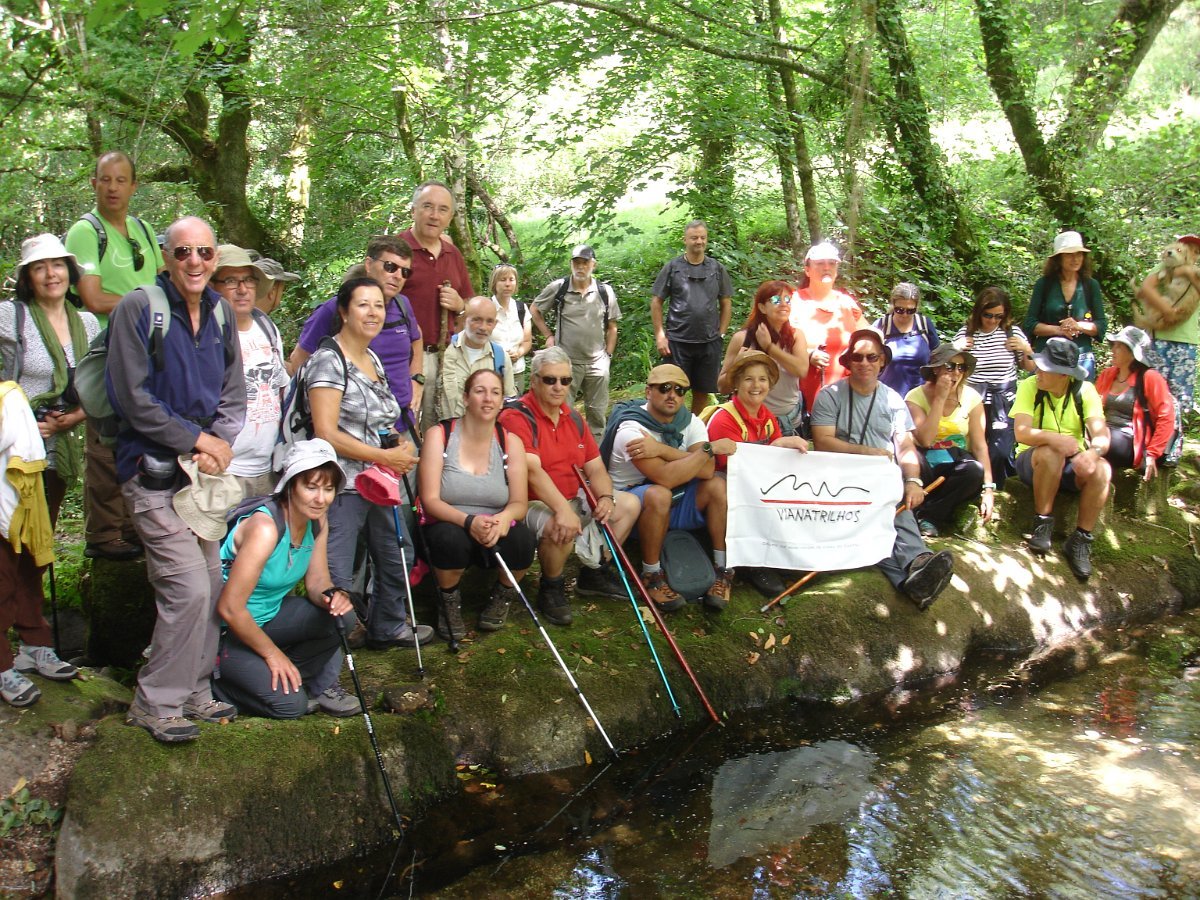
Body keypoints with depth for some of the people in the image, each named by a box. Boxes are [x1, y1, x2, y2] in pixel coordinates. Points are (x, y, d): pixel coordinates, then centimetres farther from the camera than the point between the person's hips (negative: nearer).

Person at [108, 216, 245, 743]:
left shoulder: (220, 312, 10)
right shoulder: (139, 308, -9)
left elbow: (233, 392, 13)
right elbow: (132, 397, -13)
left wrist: (218, 443, -5)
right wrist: (195, 440, -12)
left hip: (207, 468, 6)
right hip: (155, 473, -6)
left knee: (213, 585, 8)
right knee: (189, 589, -11)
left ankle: (192, 691, 23)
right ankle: (156, 703, 6)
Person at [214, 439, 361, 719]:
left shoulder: (317, 521, -6)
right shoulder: (265, 528, -30)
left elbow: (317, 581, 2)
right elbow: (229, 608, -27)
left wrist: (332, 596, -23)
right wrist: (272, 653, -15)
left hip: (268, 616, 7)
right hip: (226, 632, -7)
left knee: (341, 616, -16)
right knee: (290, 703, -18)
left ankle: (320, 686, 6)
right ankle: (216, 678, 5)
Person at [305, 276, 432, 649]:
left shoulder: (374, 360, 13)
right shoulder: (329, 360, -14)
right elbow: (326, 433, -21)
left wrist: (400, 446, 5)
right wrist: (386, 457, -18)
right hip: (342, 486, -9)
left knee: (397, 554, 22)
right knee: (336, 577, -8)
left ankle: (388, 627, 41)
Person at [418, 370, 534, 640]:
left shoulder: (510, 442, 1)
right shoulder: (438, 435, -6)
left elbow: (520, 503, -5)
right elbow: (430, 500, -14)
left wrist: (503, 518, -30)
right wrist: (469, 521, -32)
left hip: (496, 534, 2)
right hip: (449, 528, -2)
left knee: (522, 539, -30)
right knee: (451, 538, -36)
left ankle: (502, 597, 4)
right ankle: (449, 600, -3)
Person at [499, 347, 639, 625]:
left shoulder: (573, 418, 10)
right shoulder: (517, 417, -17)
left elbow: (595, 468, 8)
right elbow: (533, 470, -30)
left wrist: (606, 497, -14)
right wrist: (563, 510, -40)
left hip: (573, 498, 9)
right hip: (533, 504, -9)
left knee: (630, 504, 4)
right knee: (560, 527, -38)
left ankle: (595, 572, 17)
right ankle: (551, 588, -7)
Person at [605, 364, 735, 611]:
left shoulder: (692, 423, -3)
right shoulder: (631, 430, -22)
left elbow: (707, 470, -20)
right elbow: (666, 477, -34)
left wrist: (662, 450, -29)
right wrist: (711, 448, -28)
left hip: (673, 506, 6)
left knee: (717, 484, -18)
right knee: (659, 494, -37)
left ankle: (723, 569, -10)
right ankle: (652, 576, -19)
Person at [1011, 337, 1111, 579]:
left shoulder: (1085, 390, -6)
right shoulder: (1029, 387, -11)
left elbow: (1102, 436, -17)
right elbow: (1022, 432, -23)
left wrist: (1093, 452, -40)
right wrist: (1055, 438, -42)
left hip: (1073, 464, 2)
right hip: (1033, 461, -2)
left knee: (1102, 469, -29)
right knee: (1051, 453, -35)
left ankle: (1080, 540, -17)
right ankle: (1042, 524, -18)